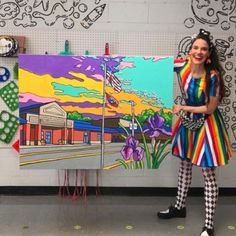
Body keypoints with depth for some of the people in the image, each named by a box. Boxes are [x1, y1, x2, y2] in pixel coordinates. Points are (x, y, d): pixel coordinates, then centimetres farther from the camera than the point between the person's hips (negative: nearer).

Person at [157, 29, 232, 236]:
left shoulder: (213, 76, -25)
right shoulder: (182, 66, -12)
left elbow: (210, 108, -17)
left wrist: (182, 108, -15)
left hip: (206, 124, -5)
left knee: (208, 174, 2)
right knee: (185, 165, 19)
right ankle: (179, 207, 39)